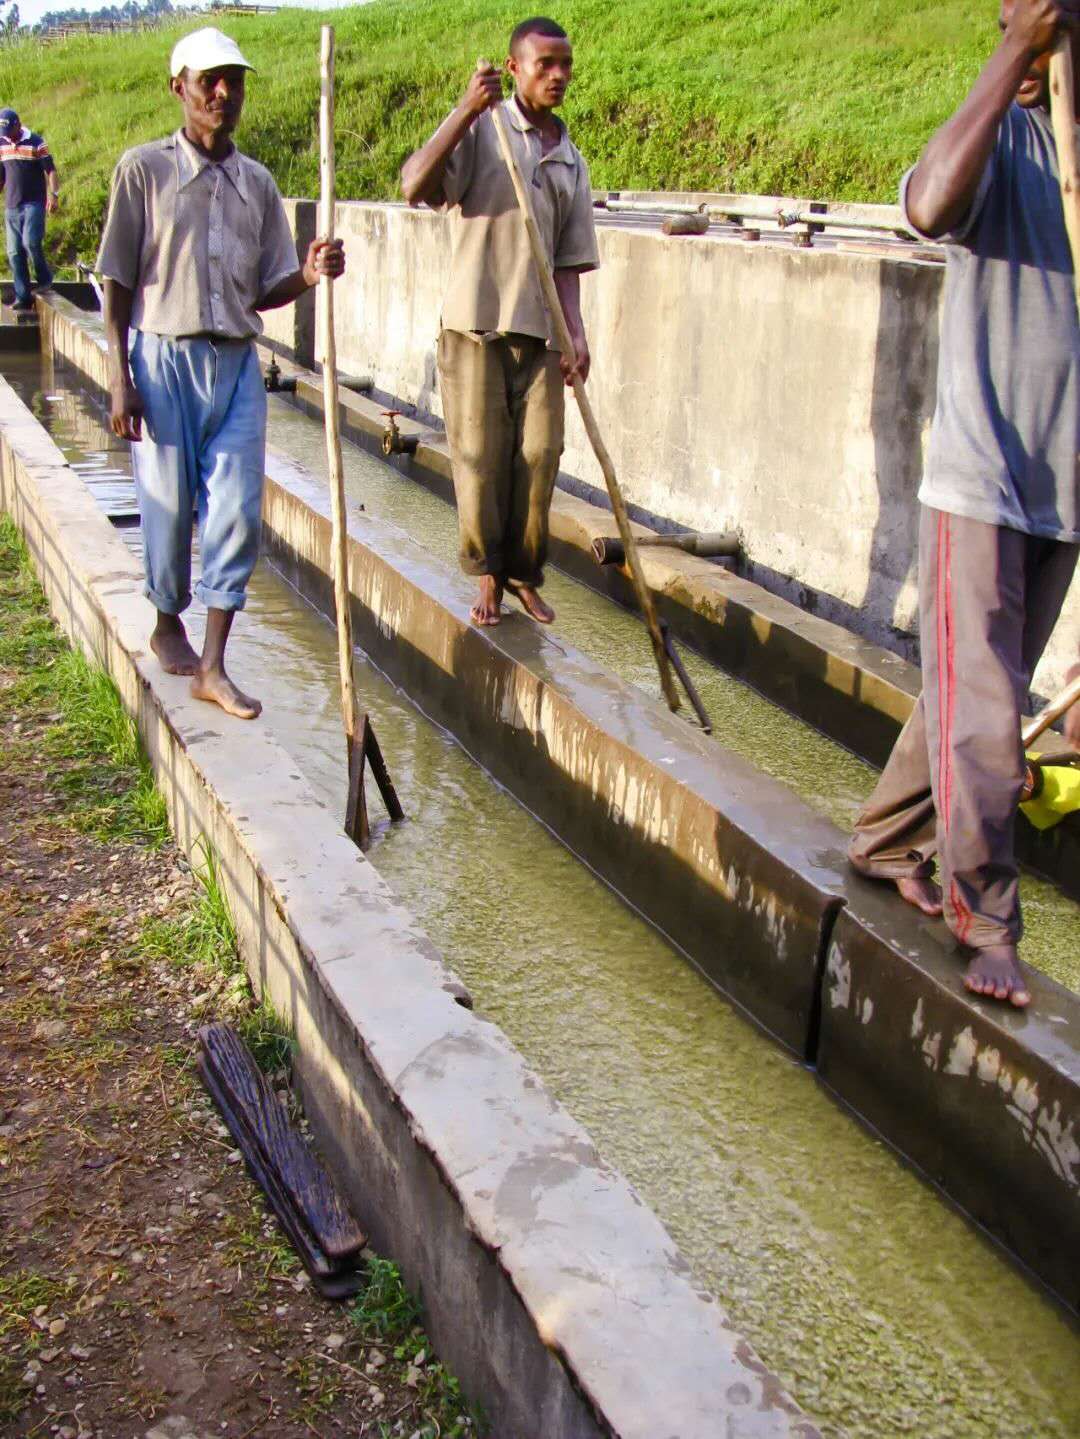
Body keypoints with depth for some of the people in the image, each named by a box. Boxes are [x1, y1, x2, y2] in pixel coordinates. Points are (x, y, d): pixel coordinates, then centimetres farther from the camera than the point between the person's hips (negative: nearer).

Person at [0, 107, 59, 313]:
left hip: (34, 203, -5)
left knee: (31, 242, -22)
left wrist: (54, 195, -18)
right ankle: (23, 297, 4)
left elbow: (51, 171, -6)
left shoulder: (36, 143, -3)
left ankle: (44, 279, 2)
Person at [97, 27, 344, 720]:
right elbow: (120, 282, -2)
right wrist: (121, 376, -8)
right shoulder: (145, 169, -1)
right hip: (165, 358, -3)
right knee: (169, 506, 5)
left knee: (238, 511, -4)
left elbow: (265, 290, 11)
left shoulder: (257, 182, 10)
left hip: (237, 363, 3)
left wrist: (310, 274, -10)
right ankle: (168, 624, 32)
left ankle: (213, 665, 3)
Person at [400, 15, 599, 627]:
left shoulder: (571, 161, 15)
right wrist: (468, 109, -22)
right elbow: (416, 185, -17)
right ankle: (488, 573, 15)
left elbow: (568, 261, 13)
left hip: (539, 330, 4)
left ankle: (524, 572, 18)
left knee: (539, 455, 2)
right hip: (475, 323, -4)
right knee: (480, 455, 0)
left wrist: (576, 333, 0)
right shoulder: (480, 131, 0)